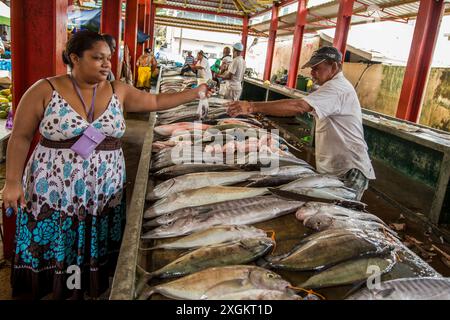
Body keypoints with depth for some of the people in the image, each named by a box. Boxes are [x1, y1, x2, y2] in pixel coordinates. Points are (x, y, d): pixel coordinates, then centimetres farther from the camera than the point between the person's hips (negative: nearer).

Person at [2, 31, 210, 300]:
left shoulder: (119, 91, 4)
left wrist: (195, 93, 9)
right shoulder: (45, 90, -5)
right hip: (53, 193, -2)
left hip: (104, 193, 3)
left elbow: (157, 101, 12)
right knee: (53, 254, 8)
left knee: (95, 254, 11)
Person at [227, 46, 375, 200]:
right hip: (334, 168, 10)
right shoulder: (339, 86, 16)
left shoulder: (336, 88, -21)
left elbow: (298, 107, -35)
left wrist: (253, 106, -38)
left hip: (349, 171, -10)